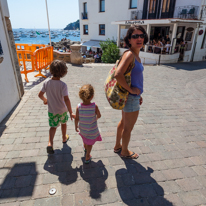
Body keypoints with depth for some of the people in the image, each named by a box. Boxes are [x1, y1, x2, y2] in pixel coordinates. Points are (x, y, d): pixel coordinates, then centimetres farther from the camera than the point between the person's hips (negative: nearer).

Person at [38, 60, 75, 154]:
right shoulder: (63, 85, -25)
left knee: (53, 126, 15)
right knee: (63, 123, 24)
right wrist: (71, 112, -23)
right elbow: (66, 99, -29)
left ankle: (50, 143, -3)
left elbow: (40, 95, -3)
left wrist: (45, 100, 18)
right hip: (62, 110, -2)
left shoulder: (46, 82, -13)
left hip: (51, 110, 2)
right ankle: (64, 138, 45)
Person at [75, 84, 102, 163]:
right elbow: (99, 116, -12)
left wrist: (76, 126, 5)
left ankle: (85, 148, 62)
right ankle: (87, 157, 37)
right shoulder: (94, 106, -28)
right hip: (92, 130, -3)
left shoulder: (78, 107, -24)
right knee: (90, 143, 22)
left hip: (82, 129, 3)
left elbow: (77, 119, -14)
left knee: (85, 140, 33)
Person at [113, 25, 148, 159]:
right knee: (128, 128, 11)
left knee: (124, 123, 24)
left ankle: (117, 146, 46)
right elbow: (118, 75, -34)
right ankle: (125, 152, 36)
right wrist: (131, 90, -22)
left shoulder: (136, 55, 7)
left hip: (134, 96, 10)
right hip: (130, 97, -10)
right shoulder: (129, 54, -21)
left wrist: (138, 94, 16)